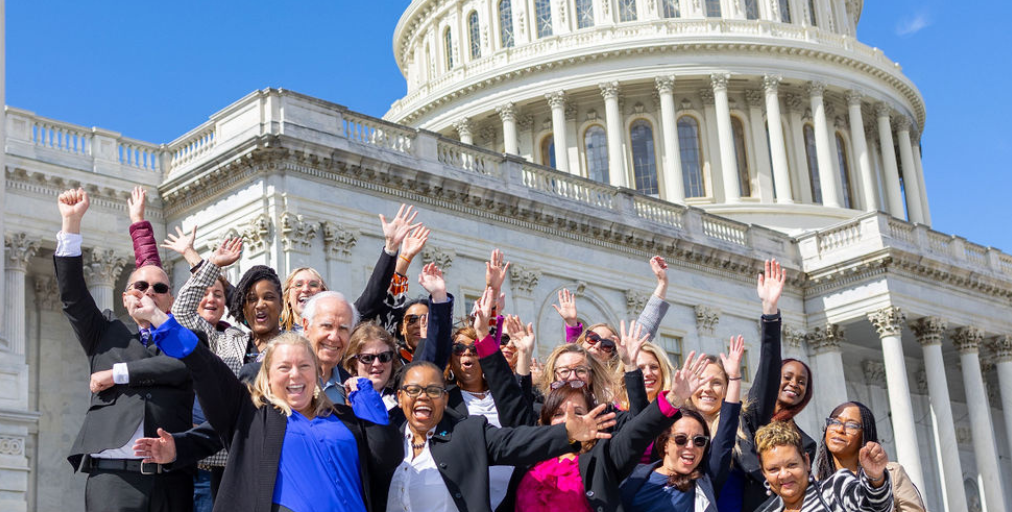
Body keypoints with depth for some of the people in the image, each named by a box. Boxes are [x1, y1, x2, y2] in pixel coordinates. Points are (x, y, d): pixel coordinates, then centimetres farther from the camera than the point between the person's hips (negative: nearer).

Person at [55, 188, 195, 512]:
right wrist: (71, 223, 0)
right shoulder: (107, 333, 18)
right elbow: (72, 294, 7)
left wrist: (118, 373, -5)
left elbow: (181, 367, -6)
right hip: (113, 475, 0)